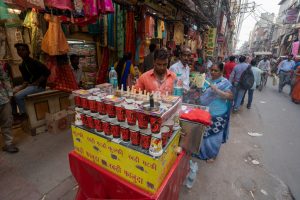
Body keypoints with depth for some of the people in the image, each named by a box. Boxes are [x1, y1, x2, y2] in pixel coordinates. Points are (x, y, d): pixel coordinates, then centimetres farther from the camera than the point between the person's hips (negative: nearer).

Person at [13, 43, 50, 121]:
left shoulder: (34, 62, -15)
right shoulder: (21, 66, 10)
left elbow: (47, 72, -23)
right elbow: (26, 79, 13)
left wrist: (37, 83, -18)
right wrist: (22, 87, -7)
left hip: (39, 86, -9)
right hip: (29, 85, 9)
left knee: (18, 96, -20)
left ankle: (23, 114, 1)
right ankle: (14, 113, 16)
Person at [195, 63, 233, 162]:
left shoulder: (225, 82, -9)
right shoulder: (207, 80, 8)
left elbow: (231, 97, -16)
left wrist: (217, 90, -27)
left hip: (217, 115, -5)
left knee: (214, 135, 9)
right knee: (203, 133, 18)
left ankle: (212, 155, 32)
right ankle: (201, 151, 40)